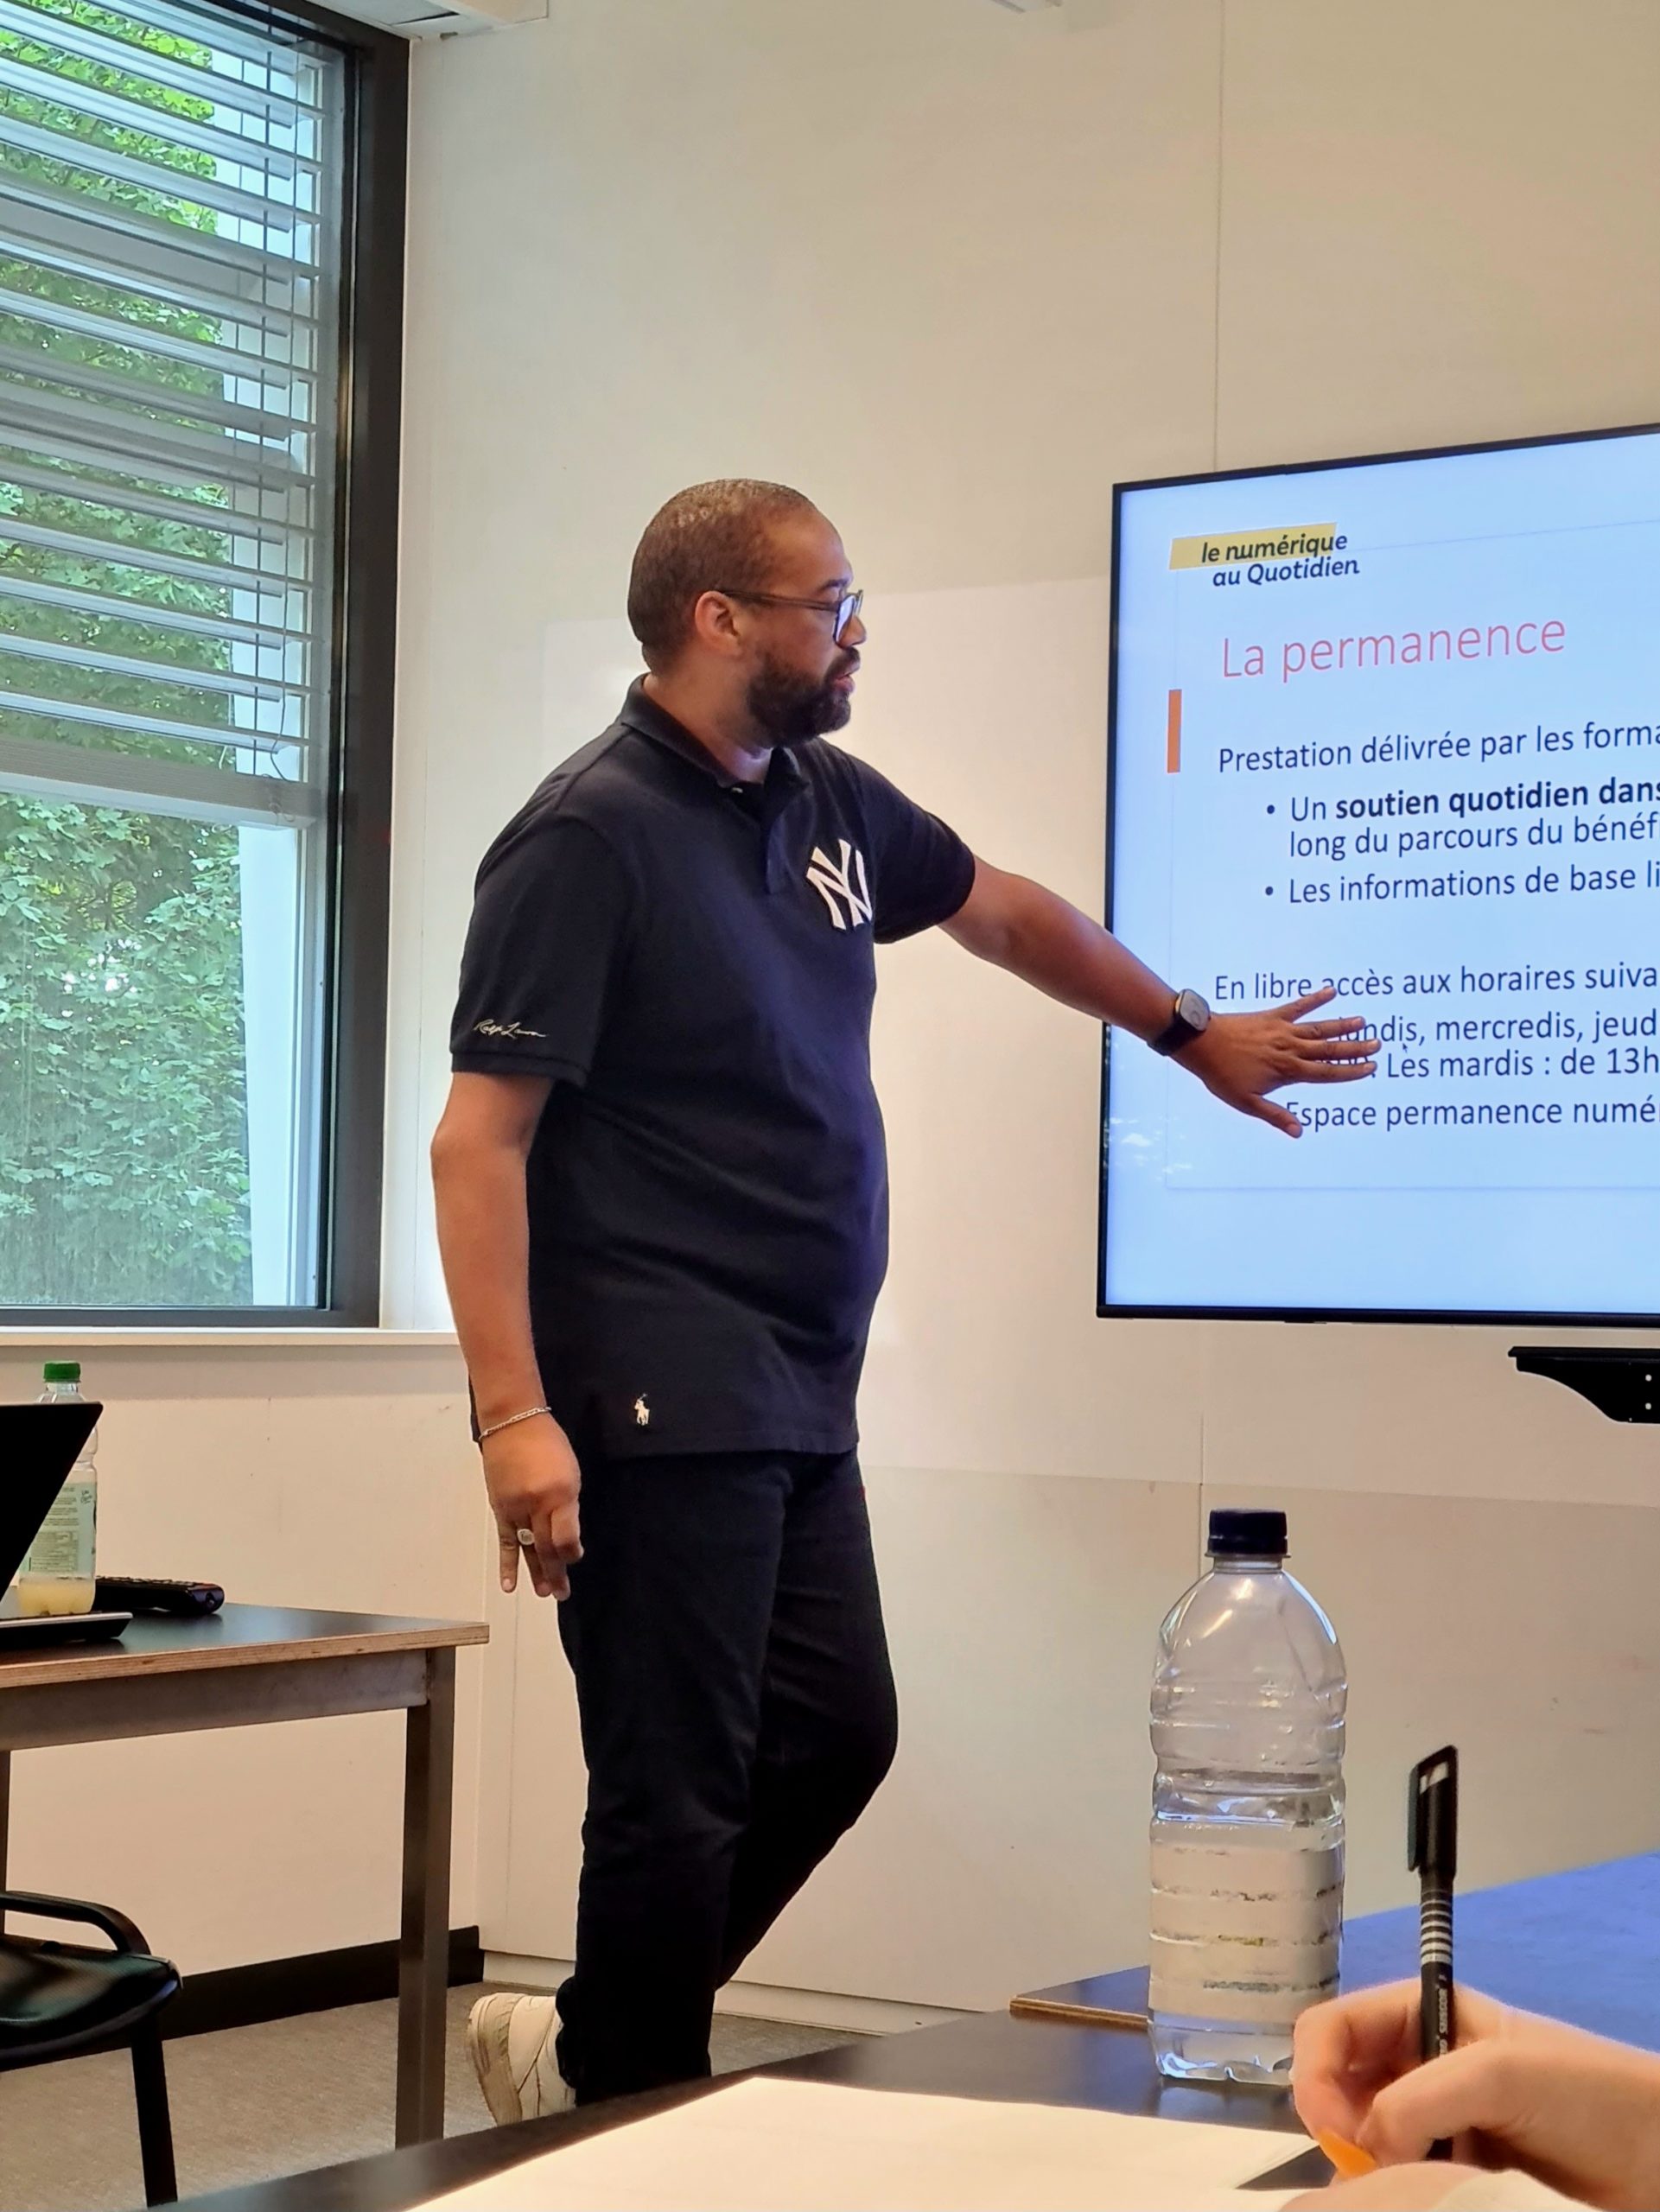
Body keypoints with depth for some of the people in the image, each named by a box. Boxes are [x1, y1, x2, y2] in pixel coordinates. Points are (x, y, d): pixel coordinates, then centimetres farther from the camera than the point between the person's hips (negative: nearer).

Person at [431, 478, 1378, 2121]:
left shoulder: (828, 803, 9)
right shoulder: (590, 836, -14)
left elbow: (999, 912, 29)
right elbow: (479, 1140, -18)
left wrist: (1194, 1036, 36)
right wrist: (513, 1413, -25)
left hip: (798, 1395, 9)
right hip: (659, 1406, -9)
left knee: (835, 1735, 14)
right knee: (680, 1792, -3)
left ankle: (593, 2055, 28)